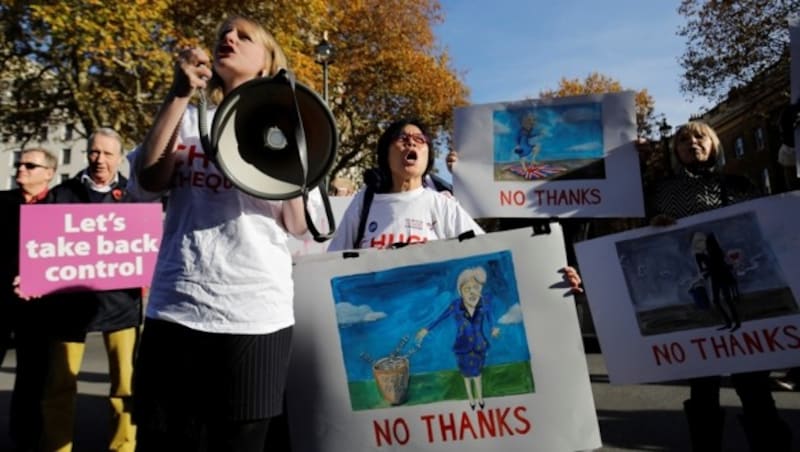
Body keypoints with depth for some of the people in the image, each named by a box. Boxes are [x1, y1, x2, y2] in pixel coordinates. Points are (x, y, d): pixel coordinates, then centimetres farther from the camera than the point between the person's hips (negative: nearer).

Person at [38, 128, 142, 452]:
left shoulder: (133, 195, 7)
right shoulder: (62, 194, 8)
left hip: (121, 300, 0)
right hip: (70, 299, 1)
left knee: (126, 384, 2)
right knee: (59, 385, 7)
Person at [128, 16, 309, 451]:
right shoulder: (188, 118, 13)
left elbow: (299, 225, 0)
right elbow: (148, 181, -5)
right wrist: (179, 93, -7)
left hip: (255, 315, -1)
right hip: (174, 310, 2)